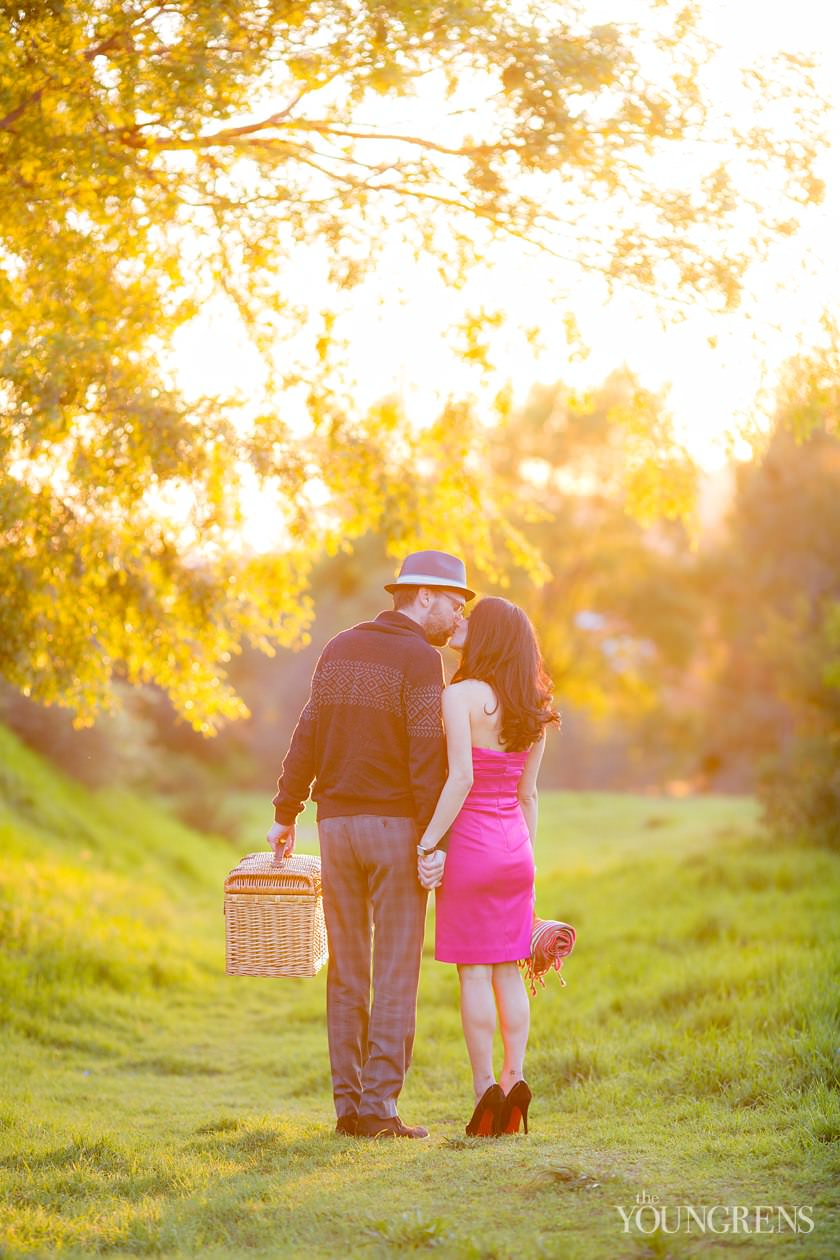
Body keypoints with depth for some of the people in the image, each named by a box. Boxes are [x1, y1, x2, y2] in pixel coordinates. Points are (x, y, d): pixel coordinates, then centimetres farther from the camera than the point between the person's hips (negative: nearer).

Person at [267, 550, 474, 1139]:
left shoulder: (339, 649, 11)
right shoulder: (421, 659, -10)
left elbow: (307, 737, 10)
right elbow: (427, 756, -17)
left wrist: (286, 814, 15)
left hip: (337, 824, 6)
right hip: (395, 825, -6)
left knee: (347, 972, 10)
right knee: (396, 974, -2)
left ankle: (348, 1104, 11)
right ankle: (380, 1107, -4)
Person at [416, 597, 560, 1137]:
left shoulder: (461, 695, -11)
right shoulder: (534, 710, 9)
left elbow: (461, 778, -20)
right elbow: (528, 794, 13)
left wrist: (428, 844, -17)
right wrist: (526, 862, 17)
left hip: (470, 846, -6)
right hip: (515, 849, 6)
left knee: (474, 972, -1)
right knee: (508, 970, 10)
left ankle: (486, 1087, 0)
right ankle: (515, 1079, 6)